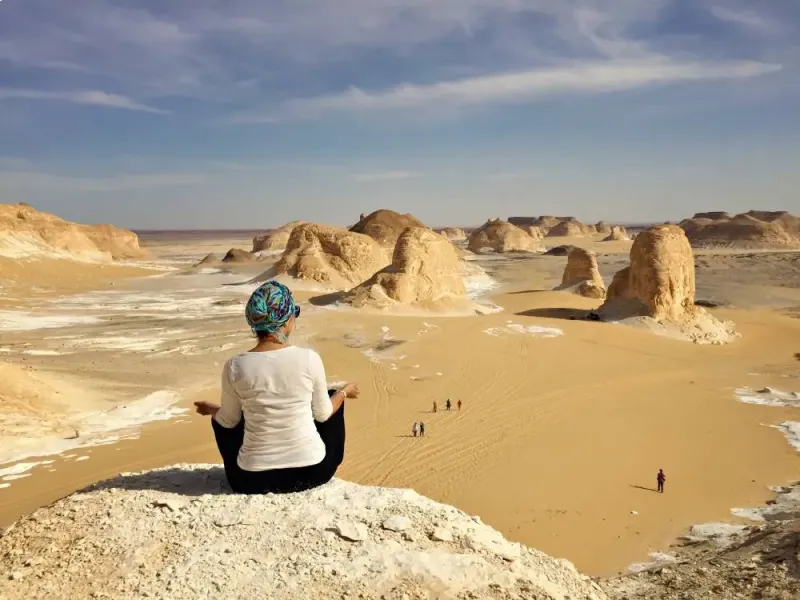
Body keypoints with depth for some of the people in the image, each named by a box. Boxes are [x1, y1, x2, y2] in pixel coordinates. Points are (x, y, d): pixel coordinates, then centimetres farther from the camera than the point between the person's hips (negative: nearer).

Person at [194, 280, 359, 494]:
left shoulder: (235, 367, -12)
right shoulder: (309, 359, -14)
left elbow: (228, 422, 3)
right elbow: (323, 414, 0)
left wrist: (210, 410, 26)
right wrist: (345, 392, 21)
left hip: (253, 479, 1)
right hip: (312, 472, 0)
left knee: (221, 418, 29)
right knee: (333, 396, 27)